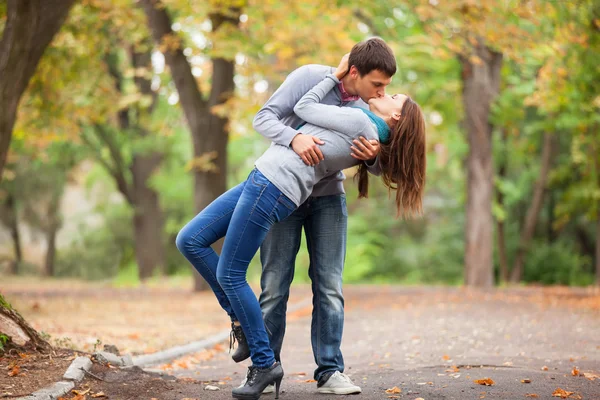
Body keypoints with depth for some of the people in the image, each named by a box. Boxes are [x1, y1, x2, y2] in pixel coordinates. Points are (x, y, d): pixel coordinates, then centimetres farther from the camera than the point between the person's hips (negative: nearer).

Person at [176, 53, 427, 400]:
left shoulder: (358, 120, -11)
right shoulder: (371, 141, 15)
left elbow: (303, 107, 0)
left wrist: (337, 75, 9)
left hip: (271, 189, -10)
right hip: (258, 181, 10)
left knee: (229, 274, -7)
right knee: (190, 241, 8)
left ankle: (265, 363, 2)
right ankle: (242, 315, 15)